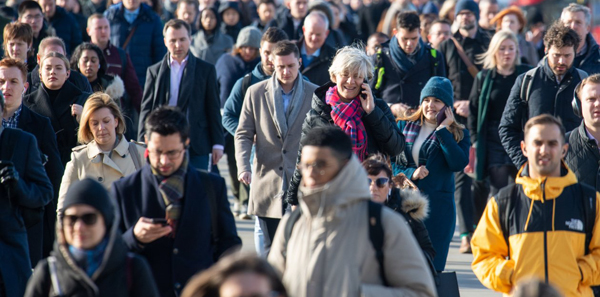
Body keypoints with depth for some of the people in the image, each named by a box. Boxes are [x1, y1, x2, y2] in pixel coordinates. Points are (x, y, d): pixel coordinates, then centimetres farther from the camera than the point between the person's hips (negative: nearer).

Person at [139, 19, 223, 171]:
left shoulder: (206, 70, 7)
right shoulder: (154, 71, 9)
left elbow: (214, 108, 6)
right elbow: (146, 109, 8)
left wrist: (217, 143, 1)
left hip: (196, 147, -1)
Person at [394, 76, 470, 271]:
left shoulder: (458, 134, 6)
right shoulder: (404, 126, 11)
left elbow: (459, 164, -13)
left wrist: (443, 131, -11)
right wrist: (410, 174, -10)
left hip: (438, 208, -2)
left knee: (432, 266, -1)